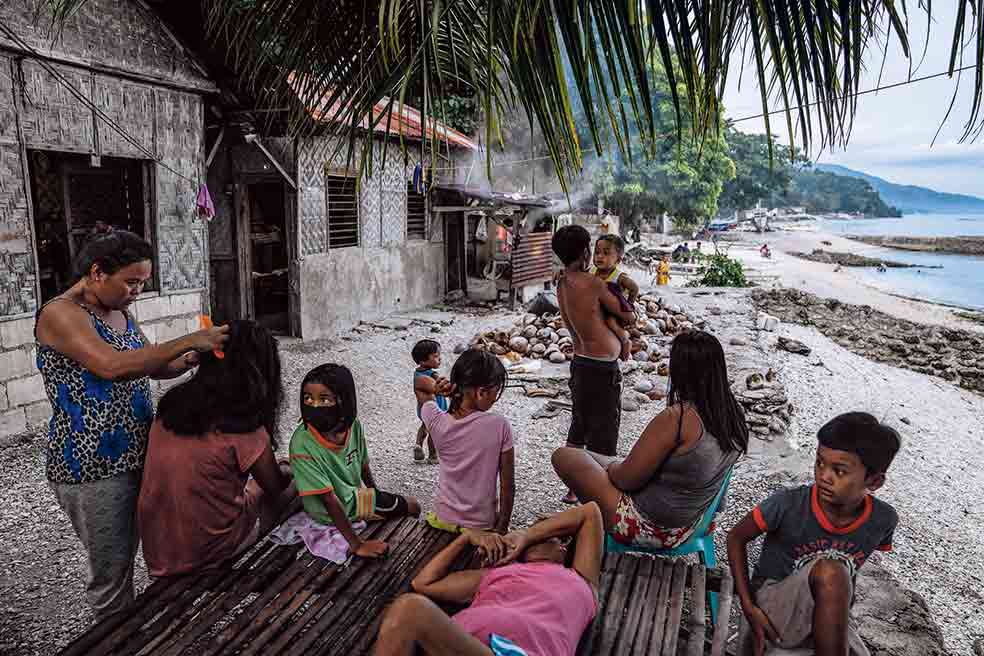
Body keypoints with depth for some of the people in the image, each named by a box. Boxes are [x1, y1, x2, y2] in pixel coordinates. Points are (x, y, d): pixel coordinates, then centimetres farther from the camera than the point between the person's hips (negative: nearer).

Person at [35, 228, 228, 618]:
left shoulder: (120, 313, 9)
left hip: (135, 455, 8)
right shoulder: (60, 314, -16)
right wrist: (189, 340, -29)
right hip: (91, 467, -8)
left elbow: (153, 367, 17)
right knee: (111, 571, 5)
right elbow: (112, 366, -32)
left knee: (125, 556, 20)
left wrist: (189, 359, -4)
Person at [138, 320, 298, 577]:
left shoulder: (173, 403, -4)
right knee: (292, 480, 13)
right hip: (207, 552, -6)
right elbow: (274, 486, -4)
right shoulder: (245, 429, -22)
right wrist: (287, 471, 19)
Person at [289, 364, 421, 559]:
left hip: (353, 495, 6)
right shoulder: (302, 445, -34)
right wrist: (356, 545, -29)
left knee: (412, 506, 16)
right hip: (329, 514, -6)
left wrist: (376, 496, 13)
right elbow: (330, 500, -31)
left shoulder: (353, 425, -17)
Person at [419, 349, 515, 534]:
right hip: (482, 526, -2)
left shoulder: (436, 421, -14)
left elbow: (425, 395, 11)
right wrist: (502, 527, 2)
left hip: (442, 520, 2)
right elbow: (508, 486, -12)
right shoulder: (499, 426, -20)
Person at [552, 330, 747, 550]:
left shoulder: (676, 419, -31)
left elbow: (627, 479, -24)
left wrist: (611, 467, 0)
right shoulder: (735, 416, -6)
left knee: (564, 456, 1)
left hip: (649, 529, -8)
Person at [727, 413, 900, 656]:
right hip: (774, 610, -2)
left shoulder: (884, 520, -11)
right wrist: (749, 607, -13)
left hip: (831, 618, 2)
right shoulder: (788, 504, -21)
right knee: (830, 572, -32)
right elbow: (736, 538, -7)